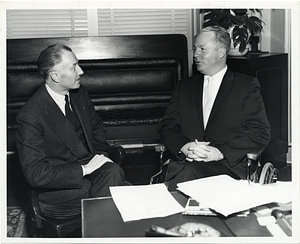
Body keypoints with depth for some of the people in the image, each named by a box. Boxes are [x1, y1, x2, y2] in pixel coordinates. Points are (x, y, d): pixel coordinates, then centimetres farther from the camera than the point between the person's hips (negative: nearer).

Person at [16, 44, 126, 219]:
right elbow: (35, 174, -18)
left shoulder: (80, 94, 5)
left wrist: (100, 156, 1)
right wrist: (83, 170, -20)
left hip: (88, 166, 6)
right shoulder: (30, 117, -17)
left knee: (113, 171, -27)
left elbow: (97, 128, 21)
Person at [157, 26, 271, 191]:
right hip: (184, 163, 2)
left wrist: (220, 152, -14)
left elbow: (260, 134, -1)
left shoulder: (247, 86, 9)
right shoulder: (184, 87, 21)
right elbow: (166, 126, 12)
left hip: (227, 166, -2)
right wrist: (184, 146, -10)